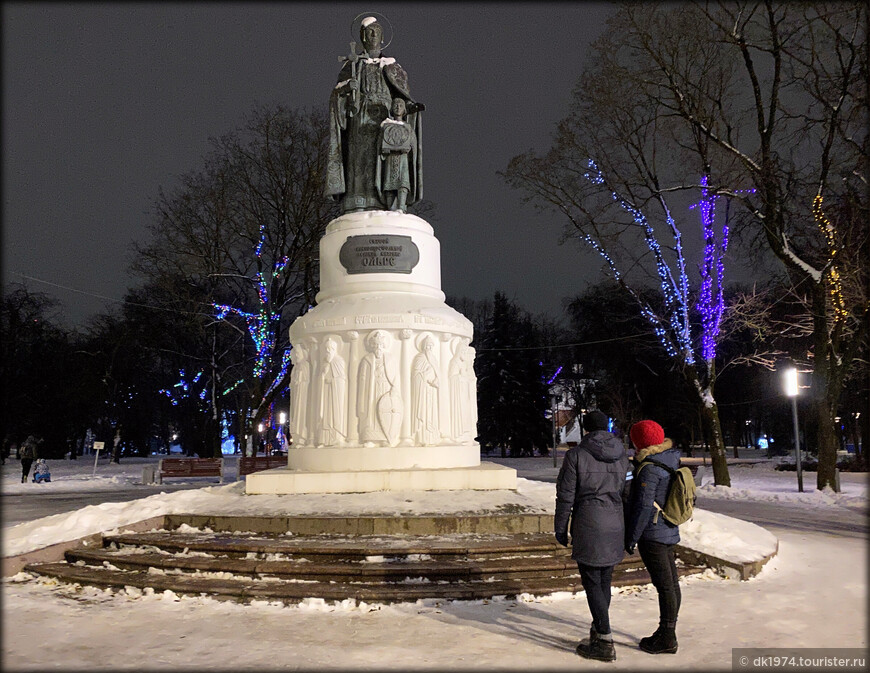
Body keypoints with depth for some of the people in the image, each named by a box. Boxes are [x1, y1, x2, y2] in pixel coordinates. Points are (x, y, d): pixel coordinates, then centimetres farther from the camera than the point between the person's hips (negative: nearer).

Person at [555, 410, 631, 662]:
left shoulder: (576, 454, -8)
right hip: (615, 524, 6)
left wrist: (560, 529, 2)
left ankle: (605, 643, 2)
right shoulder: (621, 455, 7)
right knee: (605, 580, 16)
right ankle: (598, 629, 30)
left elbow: (565, 496, -7)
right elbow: (626, 492, 11)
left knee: (592, 583, 1)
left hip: (588, 526, -6)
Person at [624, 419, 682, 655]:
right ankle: (668, 633, 26)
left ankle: (666, 638, 7)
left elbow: (643, 507, -20)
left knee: (664, 585, -2)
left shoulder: (649, 469, -20)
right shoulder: (671, 462, 7)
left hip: (652, 534, -9)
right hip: (669, 531, 9)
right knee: (671, 583, 14)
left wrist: (631, 538, -13)